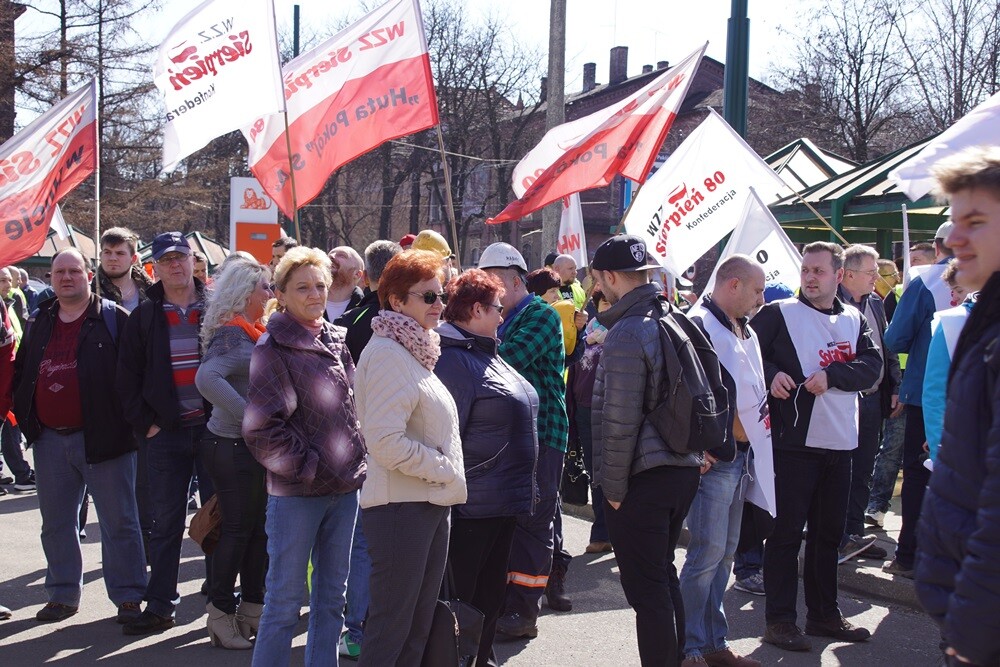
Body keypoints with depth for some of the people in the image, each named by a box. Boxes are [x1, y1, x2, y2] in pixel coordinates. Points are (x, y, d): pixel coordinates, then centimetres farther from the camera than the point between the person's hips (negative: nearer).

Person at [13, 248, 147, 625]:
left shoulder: (112, 319, -4)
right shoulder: (40, 323, 14)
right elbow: (21, 373, 20)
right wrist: (23, 414, 8)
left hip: (102, 437, -5)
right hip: (50, 440, 6)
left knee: (119, 522, 1)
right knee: (56, 523, 13)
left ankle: (128, 596, 9)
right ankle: (63, 595, 25)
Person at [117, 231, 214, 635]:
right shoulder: (144, 317, 7)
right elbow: (128, 378, 7)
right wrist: (145, 423, -2)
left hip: (213, 430, -1)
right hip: (164, 434, 1)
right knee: (165, 524, 7)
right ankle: (159, 606, 15)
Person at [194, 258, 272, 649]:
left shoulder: (252, 332, 14)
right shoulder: (231, 333, -15)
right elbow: (206, 378, -31)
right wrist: (251, 418, -28)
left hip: (254, 445, 9)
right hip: (232, 445, -9)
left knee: (258, 527, 13)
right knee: (237, 528, -2)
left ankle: (252, 608, 23)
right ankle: (221, 615, 9)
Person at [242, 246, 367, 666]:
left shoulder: (336, 341, 10)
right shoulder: (275, 348, -9)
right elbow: (261, 428, -14)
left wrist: (356, 464, 11)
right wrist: (305, 466, -13)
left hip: (345, 488, 6)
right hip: (296, 494, -6)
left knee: (331, 596, 14)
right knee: (286, 600, 1)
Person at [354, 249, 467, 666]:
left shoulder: (413, 350, 15)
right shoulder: (387, 353, -14)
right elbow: (387, 443, -23)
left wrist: (449, 477, 11)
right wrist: (446, 469, -13)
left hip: (431, 503, 9)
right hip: (401, 506, -9)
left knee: (418, 625, 14)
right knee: (391, 626, -2)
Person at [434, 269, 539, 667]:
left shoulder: (488, 355, 14)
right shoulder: (452, 360, -17)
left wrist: (525, 487, 24)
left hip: (504, 500, 10)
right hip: (474, 504, -10)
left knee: (491, 590, 19)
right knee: (461, 595, 1)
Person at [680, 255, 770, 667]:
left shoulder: (743, 331, 16)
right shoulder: (698, 326, -13)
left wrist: (753, 442, 17)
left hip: (741, 455, 9)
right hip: (713, 459, -9)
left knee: (724, 554, 14)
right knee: (707, 553, -5)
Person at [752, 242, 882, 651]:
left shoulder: (854, 320, 11)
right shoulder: (779, 314, -1)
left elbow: (872, 365, -2)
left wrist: (831, 375, -17)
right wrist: (771, 373, -21)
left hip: (839, 443, 5)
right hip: (793, 441, -5)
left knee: (829, 532, 14)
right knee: (787, 531, -1)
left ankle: (823, 613, 26)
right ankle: (779, 619, 8)